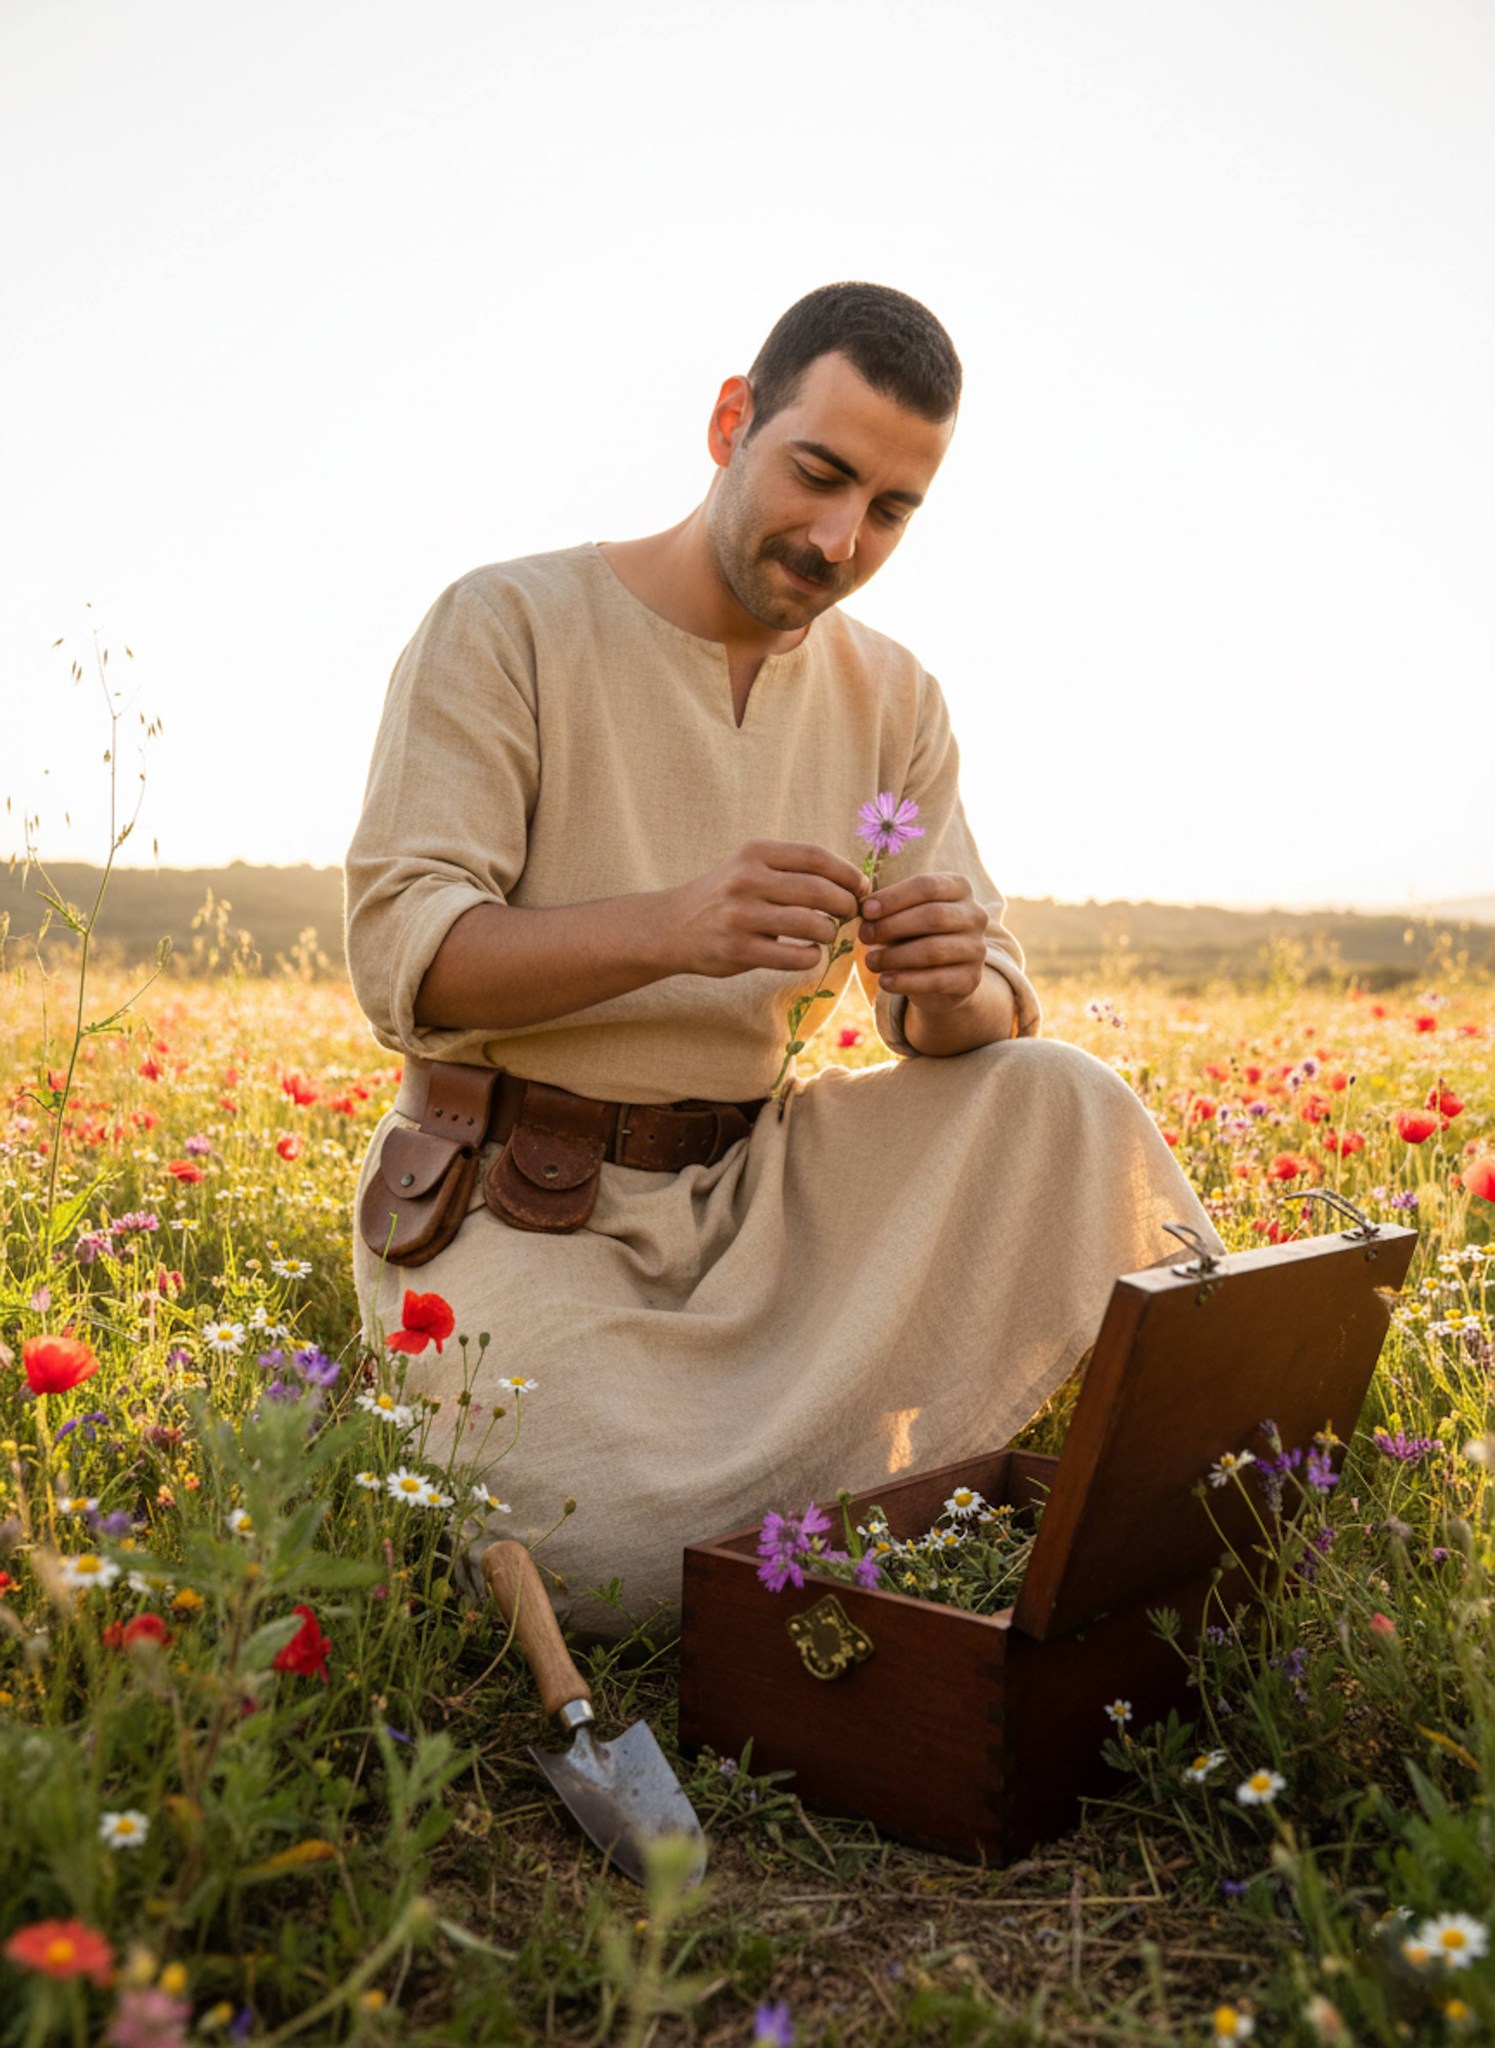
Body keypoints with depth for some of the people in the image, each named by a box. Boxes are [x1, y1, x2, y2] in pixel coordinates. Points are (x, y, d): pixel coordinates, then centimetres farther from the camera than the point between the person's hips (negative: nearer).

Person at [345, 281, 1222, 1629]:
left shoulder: (894, 699, 7)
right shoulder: (504, 626, -8)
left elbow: (972, 1022, 2)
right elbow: (400, 957, -17)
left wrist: (961, 983, -24)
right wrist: (668, 926, -35)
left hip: (746, 1178, 5)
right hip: (512, 1199, -4)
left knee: (1063, 1107, -18)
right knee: (639, 1560, -27)